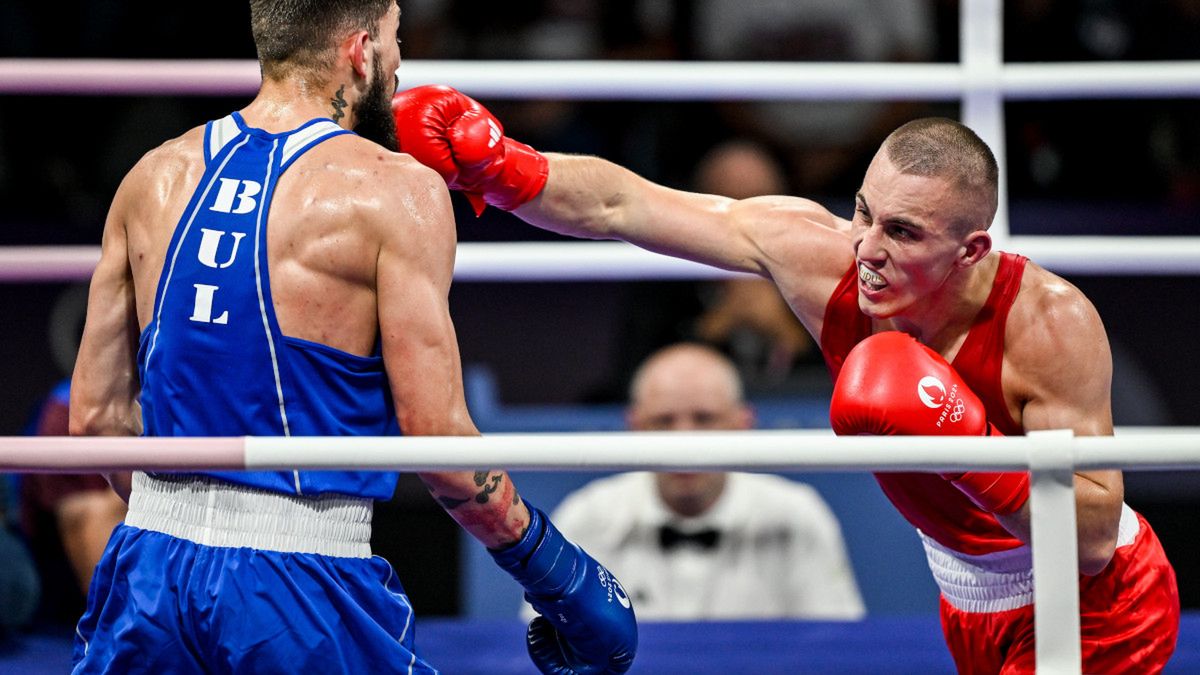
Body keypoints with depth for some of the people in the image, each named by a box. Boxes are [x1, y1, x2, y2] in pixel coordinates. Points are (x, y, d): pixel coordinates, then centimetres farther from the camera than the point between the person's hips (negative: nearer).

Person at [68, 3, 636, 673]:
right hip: (305, 585, -5)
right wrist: (563, 580, -1)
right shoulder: (394, 191, -7)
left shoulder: (155, 178, 8)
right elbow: (438, 441, -12)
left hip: (151, 568, 5)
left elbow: (96, 414, 11)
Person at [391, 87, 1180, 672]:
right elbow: (619, 206, -17)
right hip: (975, 611, 6)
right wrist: (499, 168, -31)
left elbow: (1094, 539, -32)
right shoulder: (819, 252, -19)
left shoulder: (1050, 322, -32)